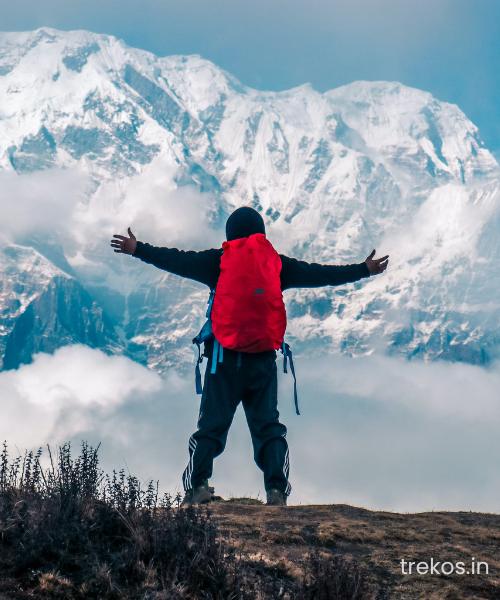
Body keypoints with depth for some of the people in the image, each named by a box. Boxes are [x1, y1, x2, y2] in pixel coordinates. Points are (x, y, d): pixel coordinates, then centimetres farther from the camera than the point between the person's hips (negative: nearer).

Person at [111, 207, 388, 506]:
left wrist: (137, 249, 18)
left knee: (212, 425, 2)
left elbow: (177, 260, 7)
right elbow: (319, 273, 11)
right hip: (262, 359, 1)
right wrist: (364, 269, 21)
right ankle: (277, 489, -8)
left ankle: (198, 484, -10)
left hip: (224, 356, -1)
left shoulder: (217, 261, 4)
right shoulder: (276, 264, 7)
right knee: (268, 425, 4)